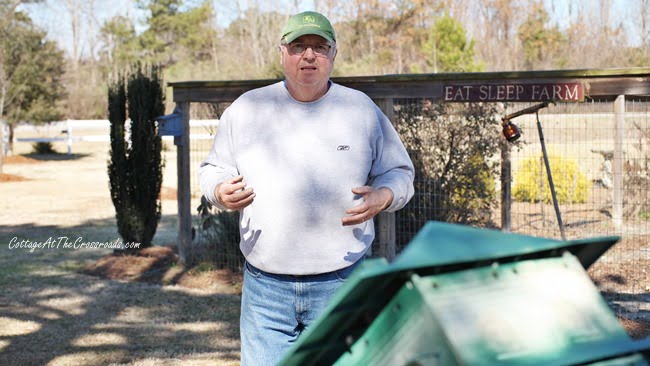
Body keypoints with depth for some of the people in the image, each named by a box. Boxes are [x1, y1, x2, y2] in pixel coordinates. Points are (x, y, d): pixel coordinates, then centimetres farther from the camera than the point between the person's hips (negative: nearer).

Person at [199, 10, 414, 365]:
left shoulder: (362, 109, 4)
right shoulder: (246, 108, 5)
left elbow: (398, 172, 10)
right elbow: (213, 170, 12)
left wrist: (382, 197, -12)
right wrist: (222, 193, -11)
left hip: (341, 283, 0)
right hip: (265, 286, 1)